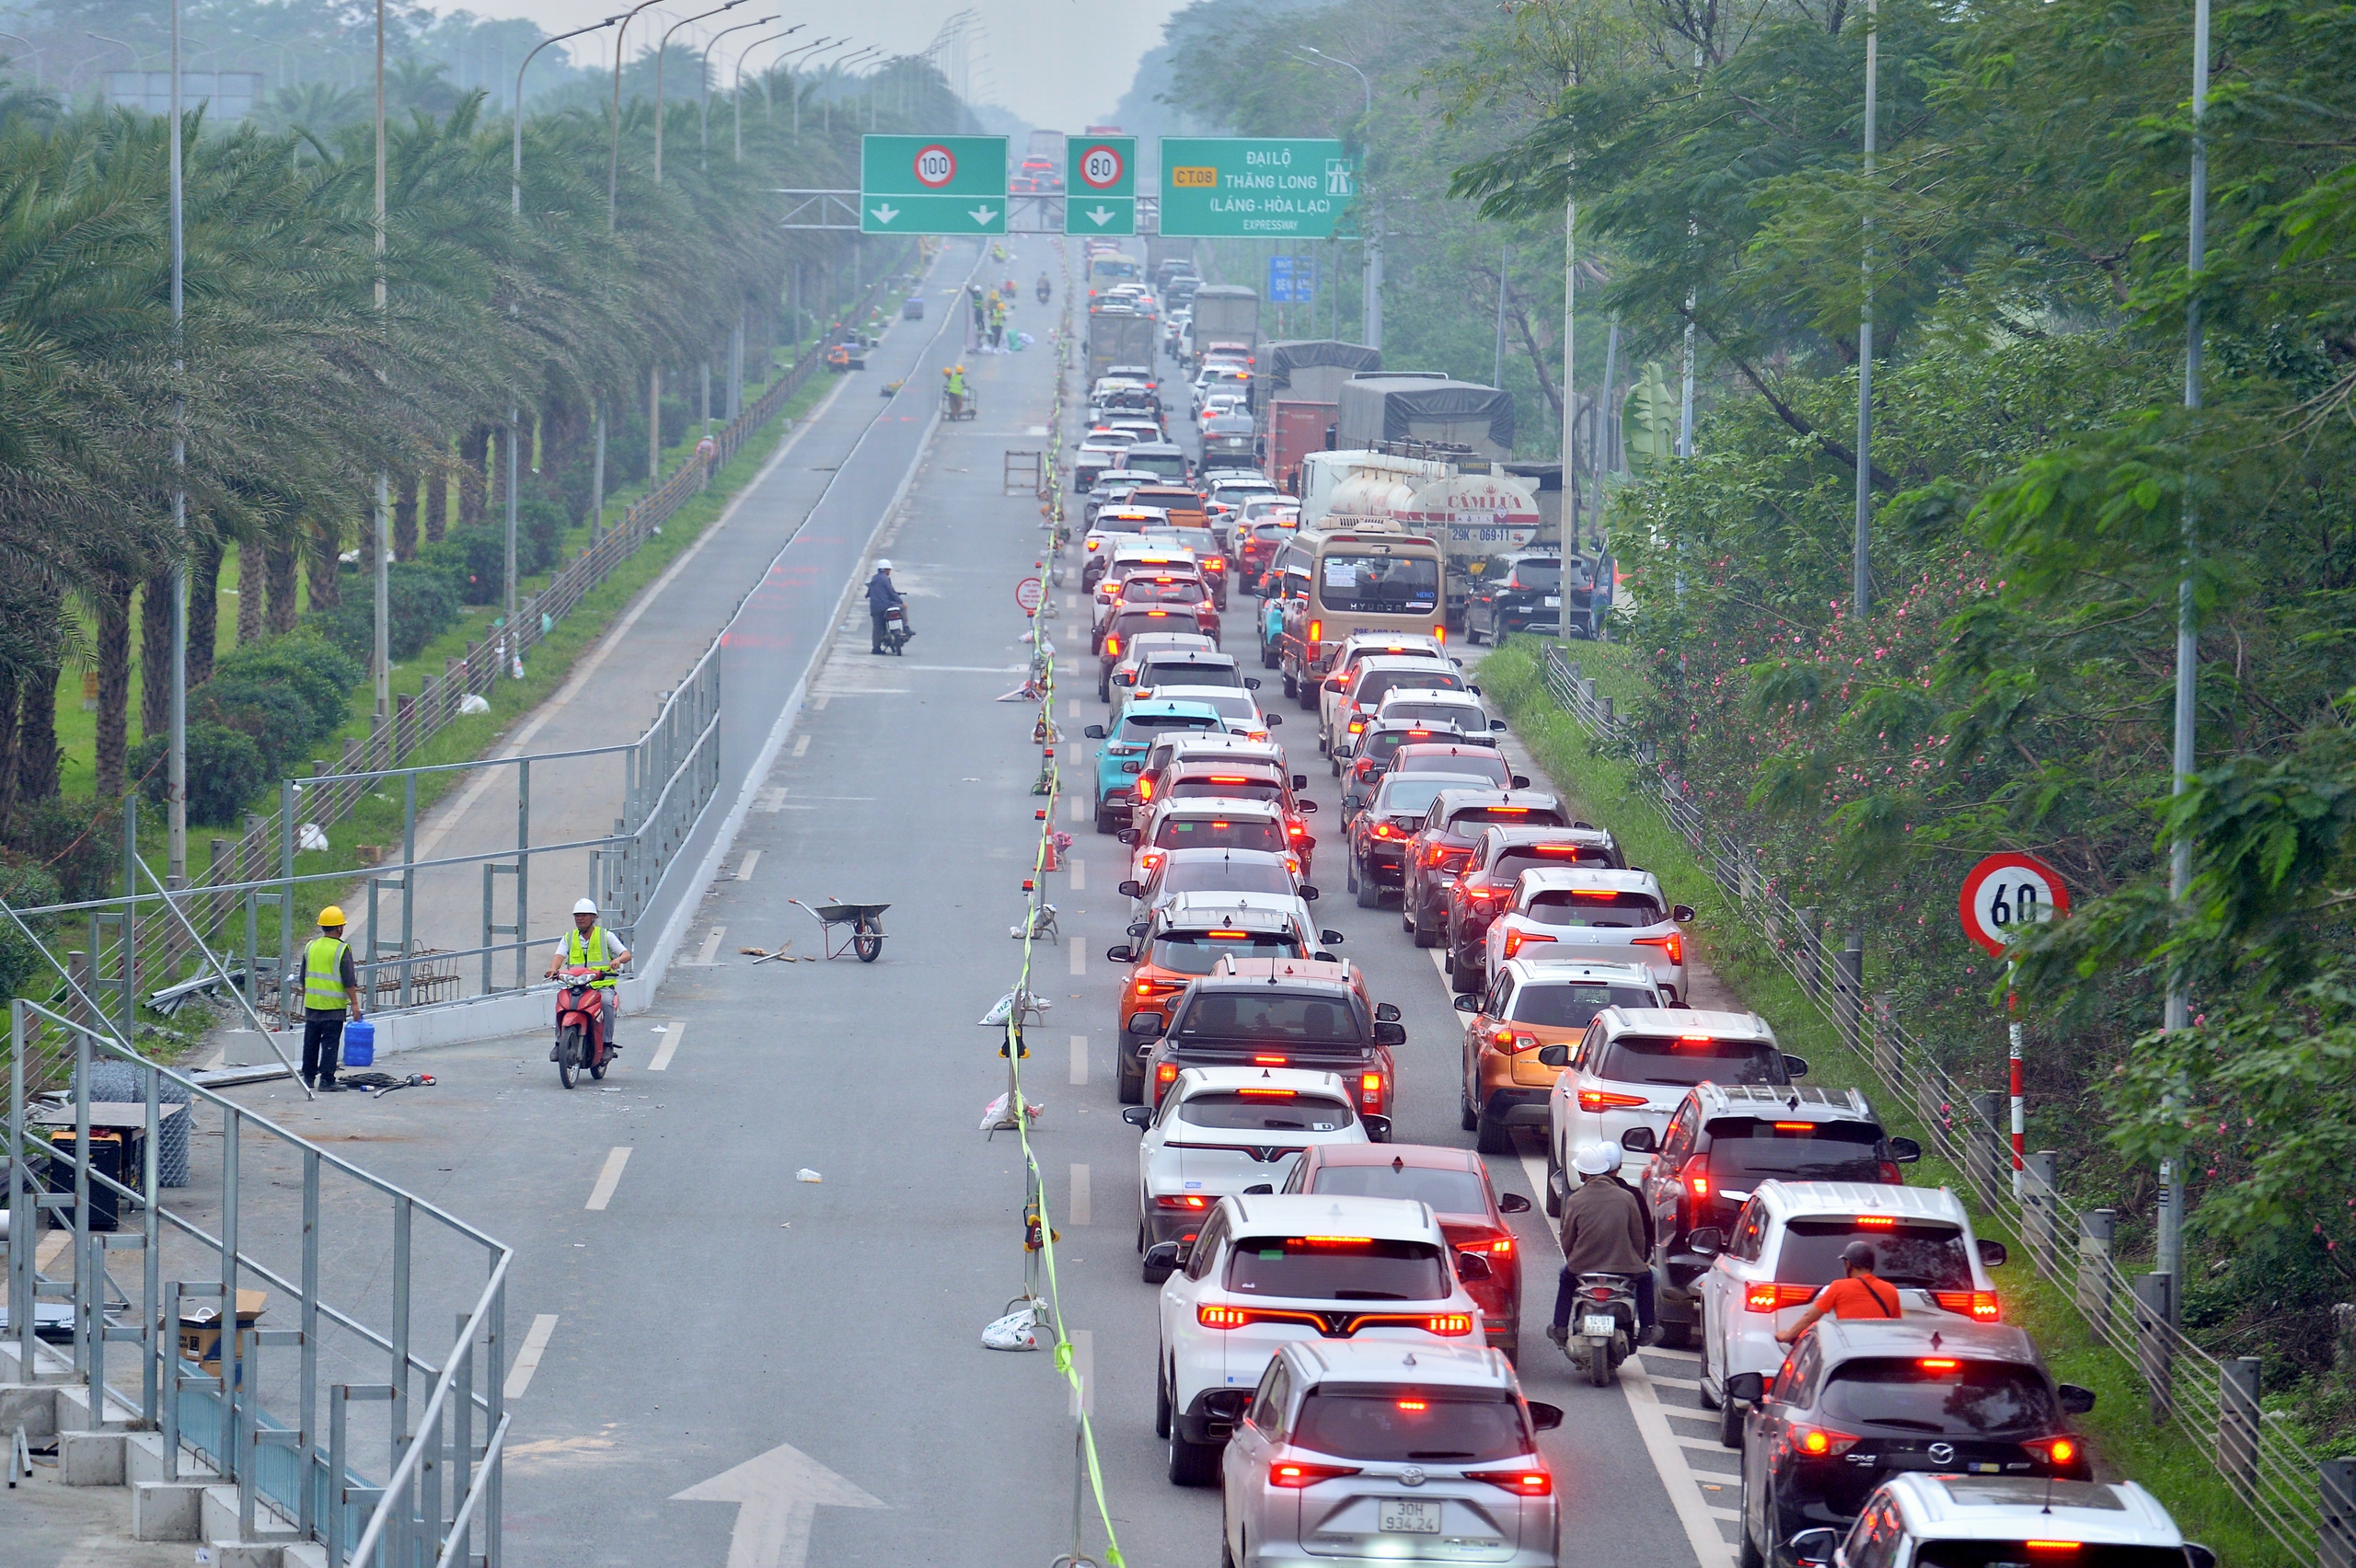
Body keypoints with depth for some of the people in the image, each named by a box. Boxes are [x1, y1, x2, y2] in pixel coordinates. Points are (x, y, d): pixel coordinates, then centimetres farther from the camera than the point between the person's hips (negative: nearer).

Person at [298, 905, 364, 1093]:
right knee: (330, 1043, -4)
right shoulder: (341, 949, -11)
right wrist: (354, 1003, -7)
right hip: (333, 1006, -6)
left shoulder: (311, 947, 7)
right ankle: (326, 1081, -7)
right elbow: (349, 981, -13)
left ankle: (309, 1077, 22)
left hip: (312, 1005, 6)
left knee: (311, 1042, 14)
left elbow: (304, 979, 15)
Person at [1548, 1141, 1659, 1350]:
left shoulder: (1575, 1200, -7)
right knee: (1645, 1277, 32)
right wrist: (1639, 1261, 22)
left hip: (1583, 1265, 0)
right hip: (1624, 1264, 0)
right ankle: (1645, 1330, 32)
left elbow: (1567, 1239, 2)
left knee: (1566, 1278, 35)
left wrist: (1572, 1260, 22)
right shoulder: (1626, 1197, -4)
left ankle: (1560, 1328, 33)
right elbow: (1638, 1236, 4)